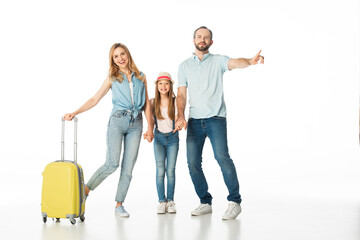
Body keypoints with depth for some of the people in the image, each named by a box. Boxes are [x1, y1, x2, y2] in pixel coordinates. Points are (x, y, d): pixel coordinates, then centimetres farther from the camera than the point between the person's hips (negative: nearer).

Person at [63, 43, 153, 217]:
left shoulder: (141, 77, 13)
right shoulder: (112, 78, 9)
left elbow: (146, 104, 14)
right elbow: (94, 100, 6)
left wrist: (150, 126, 7)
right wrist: (75, 113, -5)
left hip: (136, 124, 2)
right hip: (117, 121, -2)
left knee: (128, 167, 0)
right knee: (112, 163, -12)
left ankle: (119, 204, 9)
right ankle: (86, 190, 5)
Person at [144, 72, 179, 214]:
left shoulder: (175, 102, -6)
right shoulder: (153, 102, -2)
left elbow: (177, 119, -9)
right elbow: (151, 121, 4)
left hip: (172, 138, -1)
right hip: (159, 138, 1)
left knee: (170, 171, -1)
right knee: (160, 171, -7)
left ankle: (170, 201, 9)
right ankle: (162, 201, 0)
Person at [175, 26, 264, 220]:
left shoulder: (218, 61, 7)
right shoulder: (184, 66, 15)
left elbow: (235, 63, -15)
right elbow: (181, 94, 10)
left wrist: (250, 62, -38)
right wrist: (181, 116, -6)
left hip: (216, 119, -3)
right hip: (194, 121, 4)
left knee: (222, 157, -19)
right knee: (193, 163, 0)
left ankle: (234, 201, -9)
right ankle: (205, 202, 15)